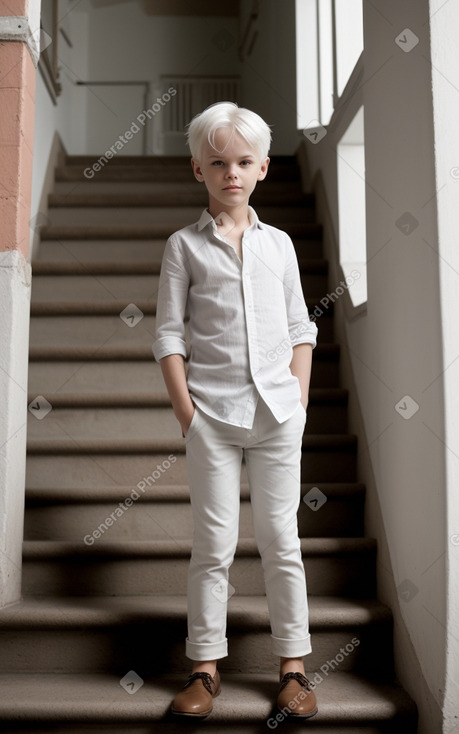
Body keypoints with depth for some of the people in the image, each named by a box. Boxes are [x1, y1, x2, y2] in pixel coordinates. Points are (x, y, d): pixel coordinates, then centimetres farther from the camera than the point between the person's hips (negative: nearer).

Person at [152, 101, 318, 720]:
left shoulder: (279, 244, 11)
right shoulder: (185, 246, 4)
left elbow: (301, 329, 12)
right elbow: (168, 334, 1)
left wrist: (300, 399, 2)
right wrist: (185, 410, -6)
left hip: (278, 412, 2)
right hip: (211, 413, -2)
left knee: (281, 540, 7)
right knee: (214, 543, 4)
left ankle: (293, 665, 20)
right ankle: (206, 666, 18)